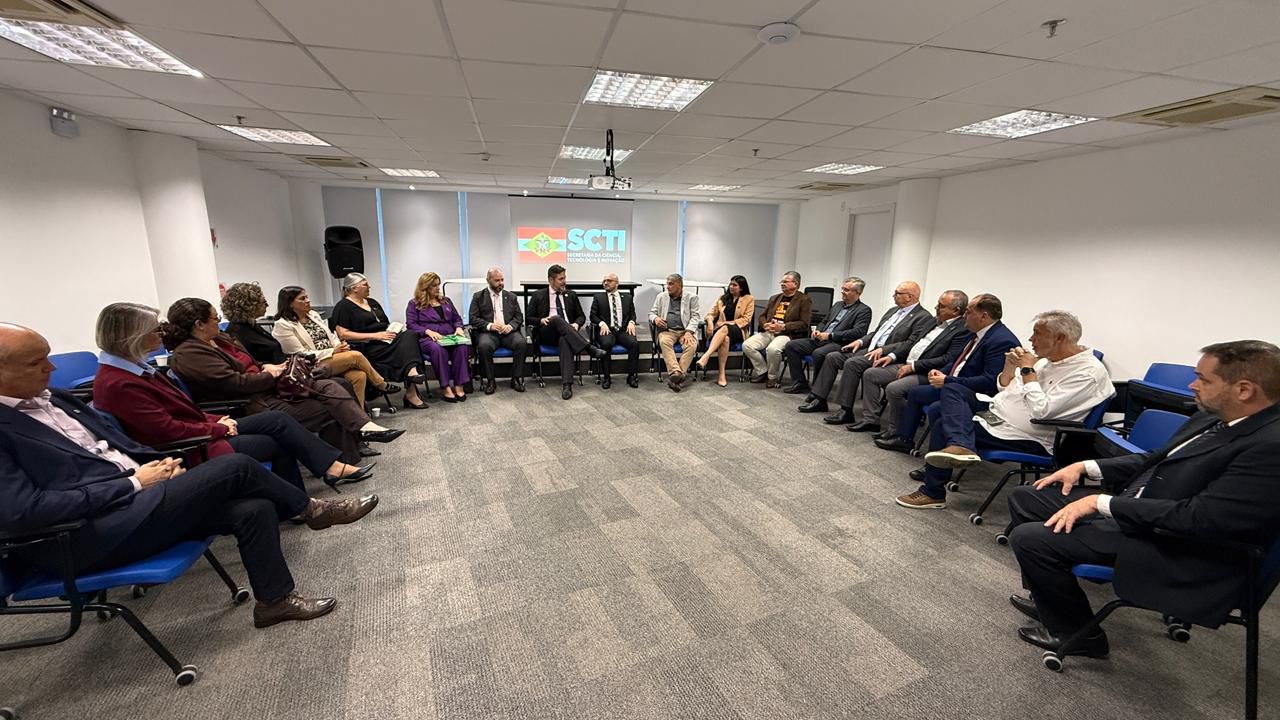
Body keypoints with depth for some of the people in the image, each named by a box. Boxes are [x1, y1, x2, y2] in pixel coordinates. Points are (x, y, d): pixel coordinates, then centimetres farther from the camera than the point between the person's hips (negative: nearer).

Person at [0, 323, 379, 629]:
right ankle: (310, 509, 0)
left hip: (135, 498, 8)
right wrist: (133, 483, -17)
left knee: (254, 509, -13)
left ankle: (275, 598, 3)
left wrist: (157, 462, 1)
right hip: (87, 535, -8)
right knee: (234, 467, -22)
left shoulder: (54, 398, 14)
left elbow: (119, 443, 21)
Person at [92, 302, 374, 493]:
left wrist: (215, 421, 2)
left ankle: (331, 467, -1)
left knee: (278, 419, -2)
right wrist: (218, 428, -11)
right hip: (192, 451, -9)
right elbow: (168, 431, -23)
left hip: (200, 433, 9)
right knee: (278, 442, -6)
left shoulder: (133, 368, 9)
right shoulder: (116, 385, -22)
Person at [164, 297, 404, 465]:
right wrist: (271, 375, -8)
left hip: (264, 389, 9)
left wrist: (270, 368, 2)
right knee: (328, 412, -17)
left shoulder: (220, 339, 16)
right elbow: (235, 383, -20)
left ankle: (363, 427, -22)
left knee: (329, 387, -12)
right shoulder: (188, 354, -13)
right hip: (251, 405, -9)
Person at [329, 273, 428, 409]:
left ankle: (412, 372, -40)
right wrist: (375, 335, -16)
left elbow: (386, 324, 29)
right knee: (405, 347, -29)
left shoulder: (372, 302, 25)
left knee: (410, 335, -25)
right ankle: (411, 391, -33)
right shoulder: (343, 307, 2)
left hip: (387, 341, 6)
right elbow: (343, 334, -9)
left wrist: (395, 329, 3)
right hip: (368, 348, -6)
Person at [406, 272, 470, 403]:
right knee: (437, 349, -40)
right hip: (427, 338, -3)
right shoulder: (414, 304, 11)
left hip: (450, 337, 3)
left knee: (462, 347, -33)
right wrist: (428, 331, -17)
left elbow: (457, 318, 24)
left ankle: (459, 385, -32)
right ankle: (445, 387, -36)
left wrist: (459, 327, 0)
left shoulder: (446, 301, 25)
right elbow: (411, 324, 0)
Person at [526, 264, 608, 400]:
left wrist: (576, 324, -6)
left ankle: (567, 385, -50)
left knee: (565, 341, -38)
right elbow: (529, 318, 10)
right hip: (546, 335, -1)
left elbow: (581, 316, 19)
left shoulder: (571, 295, 17)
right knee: (557, 318, -35)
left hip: (566, 333, 1)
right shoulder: (538, 295, 10)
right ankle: (590, 349, -42)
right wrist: (541, 320, -13)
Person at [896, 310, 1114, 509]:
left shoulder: (1088, 372, -18)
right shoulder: (1048, 360, 7)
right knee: (952, 389, -4)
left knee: (943, 427, -16)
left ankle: (933, 493, -3)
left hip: (1026, 438, -9)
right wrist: (1010, 366, -4)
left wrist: (1028, 370, -20)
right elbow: (1004, 389, 15)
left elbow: (1040, 411, -28)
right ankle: (960, 447, -23)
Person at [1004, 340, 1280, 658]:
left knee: (1029, 537, -20)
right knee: (1024, 498, 8)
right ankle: (1050, 600, 24)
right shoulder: (1214, 417, 5)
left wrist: (1101, 503, -23)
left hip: (1172, 548, -9)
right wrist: (1086, 466, 6)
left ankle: (1075, 632, 8)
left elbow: (1200, 519, -28)